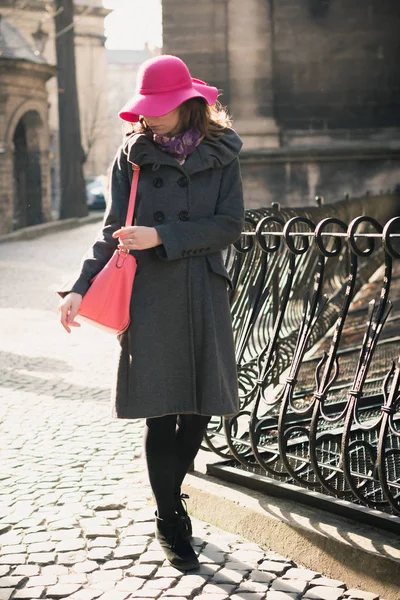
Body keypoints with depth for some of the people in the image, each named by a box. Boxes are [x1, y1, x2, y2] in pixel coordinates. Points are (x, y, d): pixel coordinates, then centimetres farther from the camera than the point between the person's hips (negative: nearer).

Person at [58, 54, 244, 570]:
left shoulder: (221, 154, 3)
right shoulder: (133, 155, 3)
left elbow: (229, 226, -5)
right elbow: (112, 232, 1)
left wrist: (161, 237, -15)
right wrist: (81, 287, -11)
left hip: (203, 297, 1)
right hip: (148, 297, -1)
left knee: (198, 409, 7)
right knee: (160, 412, -2)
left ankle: (169, 496, 32)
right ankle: (171, 523, 13)